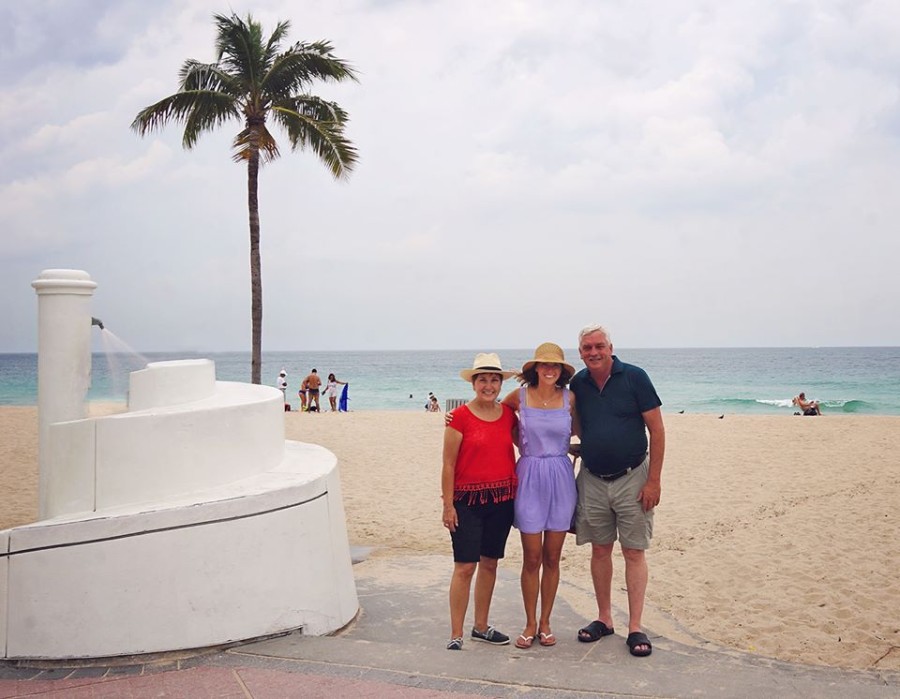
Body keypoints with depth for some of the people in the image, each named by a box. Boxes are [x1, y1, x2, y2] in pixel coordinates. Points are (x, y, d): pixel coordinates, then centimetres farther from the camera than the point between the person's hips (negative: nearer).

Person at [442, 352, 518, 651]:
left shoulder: (508, 414, 5)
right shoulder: (461, 416, -8)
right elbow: (448, 464, -7)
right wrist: (448, 505, -9)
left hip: (502, 499, 5)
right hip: (468, 500, -5)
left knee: (490, 563, 14)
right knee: (465, 567, -5)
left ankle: (481, 626, 27)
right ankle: (456, 635, 4)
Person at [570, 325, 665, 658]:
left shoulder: (634, 377, -9)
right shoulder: (577, 384, 2)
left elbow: (657, 429, -8)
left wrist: (654, 480, -11)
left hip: (631, 478, -4)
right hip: (592, 480, 4)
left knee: (634, 552, 1)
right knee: (599, 550, 10)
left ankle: (635, 628, 7)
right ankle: (604, 619, 23)